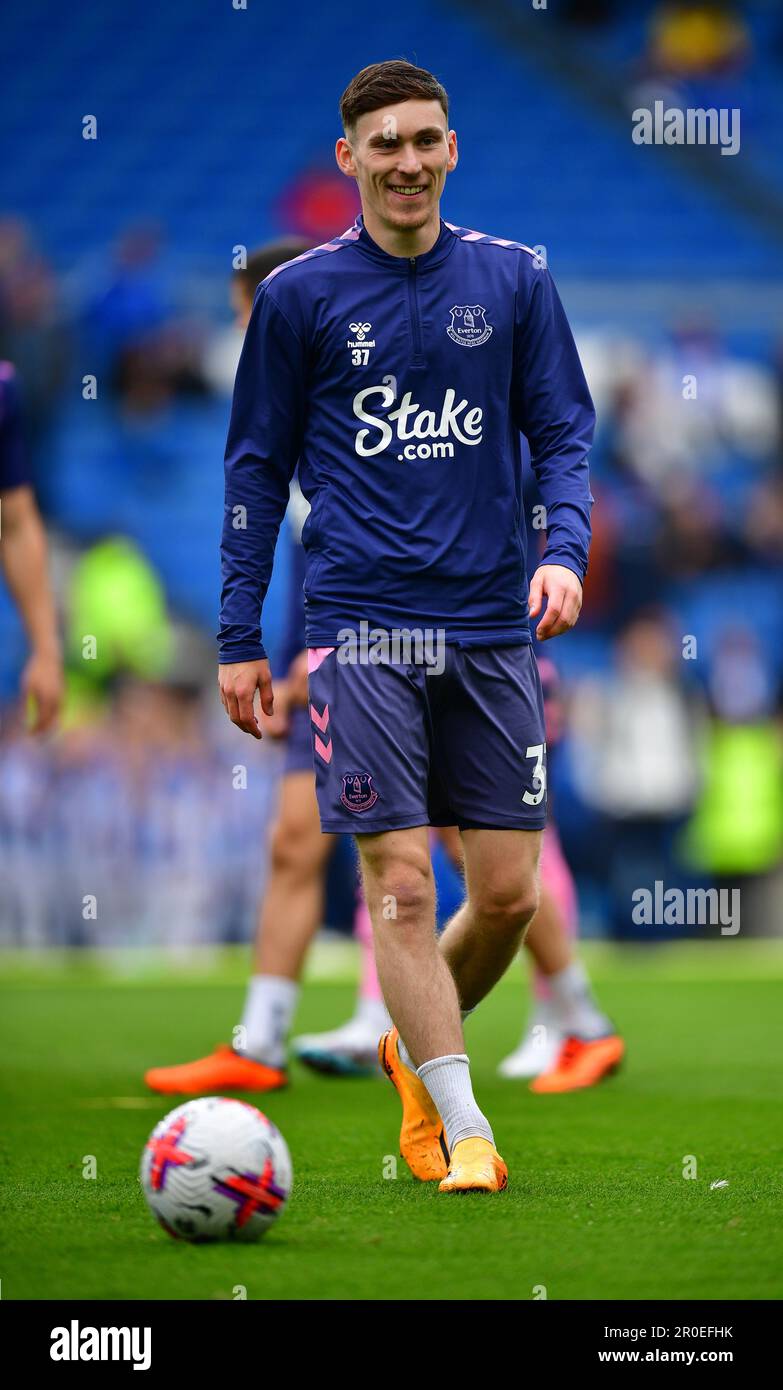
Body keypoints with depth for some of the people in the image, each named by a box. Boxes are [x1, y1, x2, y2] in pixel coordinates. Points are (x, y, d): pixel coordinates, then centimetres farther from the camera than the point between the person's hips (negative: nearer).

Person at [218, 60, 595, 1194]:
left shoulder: (513, 279, 8)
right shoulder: (298, 295, 3)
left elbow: (563, 434, 11)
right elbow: (256, 466, 8)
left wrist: (565, 550, -9)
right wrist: (239, 639, 4)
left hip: (494, 628, 2)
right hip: (363, 627, -2)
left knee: (509, 889, 1)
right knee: (401, 880, -10)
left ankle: (415, 1049, 28)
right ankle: (462, 1126, -4)